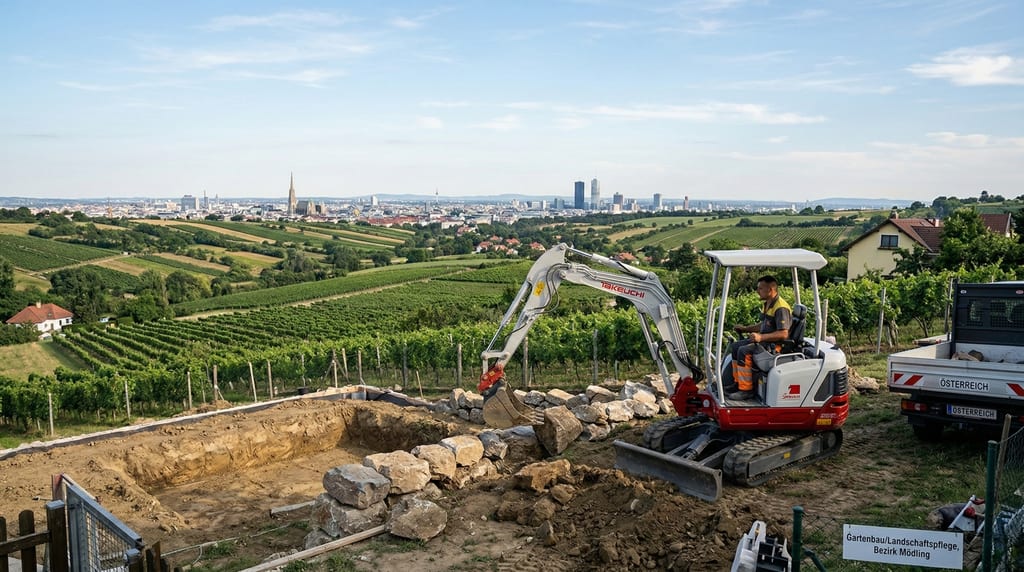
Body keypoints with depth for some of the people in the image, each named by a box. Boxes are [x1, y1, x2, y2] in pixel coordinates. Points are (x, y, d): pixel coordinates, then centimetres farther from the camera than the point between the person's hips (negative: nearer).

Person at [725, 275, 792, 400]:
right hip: (764, 341, 11)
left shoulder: (781, 308, -21)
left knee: (744, 351, -26)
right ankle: (738, 383, 12)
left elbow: (783, 334, -28)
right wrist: (745, 329, 16)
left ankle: (746, 390, -22)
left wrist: (761, 337, -33)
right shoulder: (767, 304, 12)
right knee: (735, 346, 11)